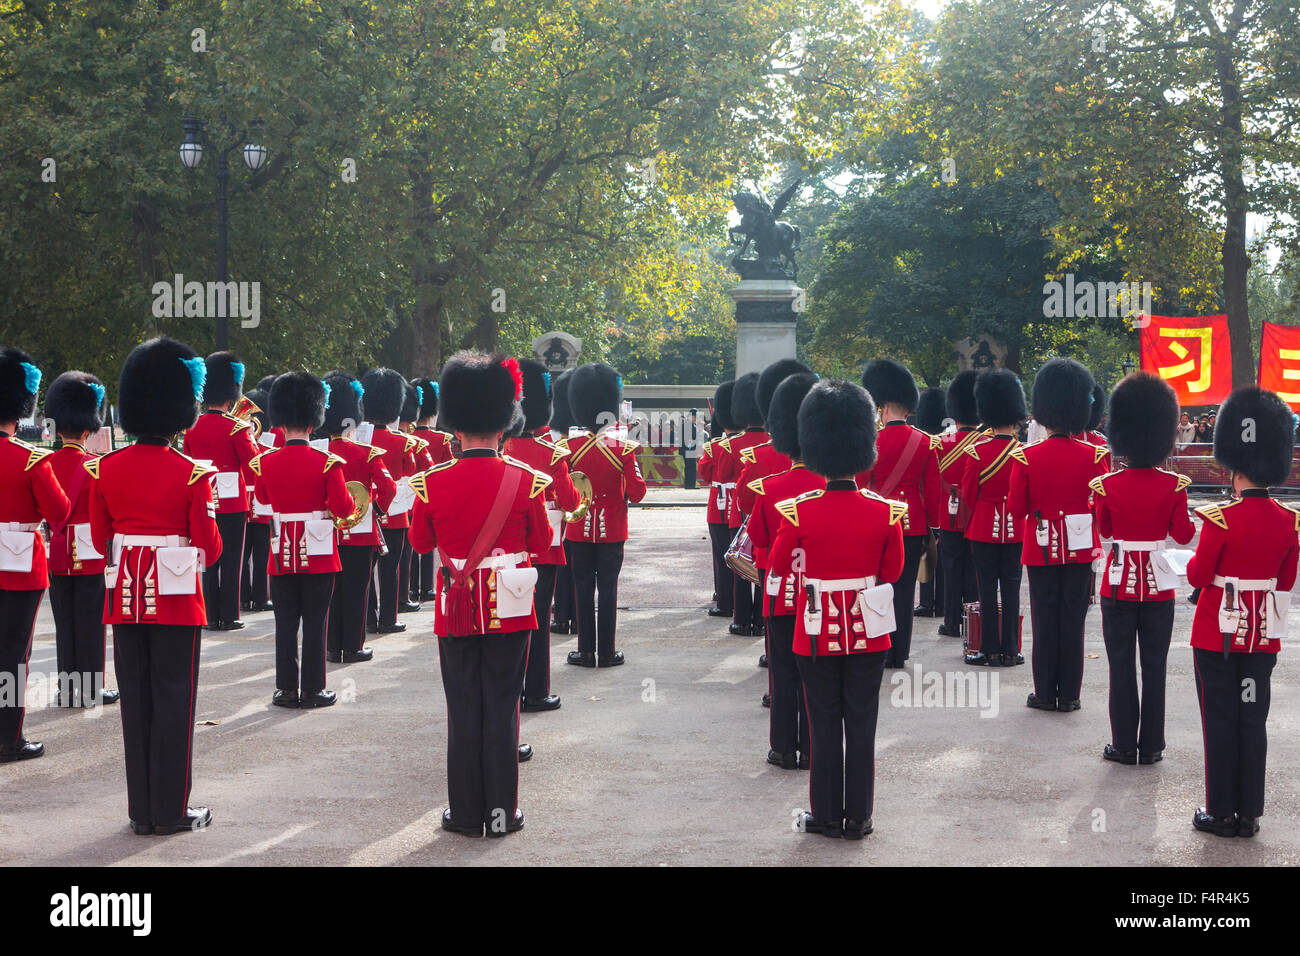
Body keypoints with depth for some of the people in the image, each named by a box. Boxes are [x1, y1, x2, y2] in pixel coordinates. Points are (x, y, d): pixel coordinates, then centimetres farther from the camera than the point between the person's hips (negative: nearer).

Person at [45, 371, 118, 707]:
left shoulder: (45, 464, 1)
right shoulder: (95, 465, -13)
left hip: (57, 554, 5)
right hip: (89, 555, -4)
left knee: (64, 623, 10)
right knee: (90, 623, 2)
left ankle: (67, 688, 13)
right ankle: (91, 689, 6)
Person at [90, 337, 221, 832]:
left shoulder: (107, 469, 0)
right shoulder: (192, 473, -11)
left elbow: (100, 538, 9)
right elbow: (209, 547, -8)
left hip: (125, 598, 4)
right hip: (176, 598, -4)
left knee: (135, 701, 10)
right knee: (172, 703, 3)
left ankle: (141, 810, 15)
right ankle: (172, 811, 8)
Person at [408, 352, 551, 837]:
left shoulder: (431, 483, -9)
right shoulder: (527, 480, -10)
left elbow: (420, 543, 5)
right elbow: (542, 543, 2)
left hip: (456, 607, 0)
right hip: (510, 608, 0)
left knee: (464, 710, 8)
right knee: (502, 709, 8)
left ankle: (466, 812, 14)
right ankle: (502, 811, 12)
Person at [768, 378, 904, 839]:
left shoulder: (799, 512, -14)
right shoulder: (886, 512, -10)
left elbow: (777, 566, -1)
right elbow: (892, 572, 3)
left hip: (817, 630, -1)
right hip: (868, 631, 1)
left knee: (825, 726, 10)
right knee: (861, 726, 9)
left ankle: (825, 815, 17)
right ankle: (858, 817, 16)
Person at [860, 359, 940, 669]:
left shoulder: (871, 440, -10)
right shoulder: (926, 442, 0)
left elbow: (859, 486, -6)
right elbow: (933, 490, 3)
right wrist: (933, 526, 12)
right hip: (913, 524, 3)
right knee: (904, 588, 9)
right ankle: (899, 652, 12)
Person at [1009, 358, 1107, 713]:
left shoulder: (1027, 457, -10)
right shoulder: (1093, 456, -7)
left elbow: (1016, 509, -6)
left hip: (1041, 549, -1)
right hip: (1080, 549, 1)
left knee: (1044, 620, 7)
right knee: (1073, 622, 7)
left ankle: (1045, 694, 12)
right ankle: (1069, 695, 11)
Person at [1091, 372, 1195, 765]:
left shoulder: (1107, 485, -9)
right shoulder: (1174, 486, -9)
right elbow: (1183, 535, -2)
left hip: (1119, 583, 0)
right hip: (1159, 585, 1)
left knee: (1122, 666, 7)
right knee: (1154, 667, 8)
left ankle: (1124, 745, 11)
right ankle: (1151, 746, 13)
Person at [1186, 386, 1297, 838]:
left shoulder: (1219, 518, -18)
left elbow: (1198, 576, -12)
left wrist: (1196, 560, 8)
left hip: (1218, 632, -4)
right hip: (1264, 634, 4)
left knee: (1220, 721, 5)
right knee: (1253, 721, 10)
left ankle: (1221, 813, 10)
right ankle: (1249, 814, 15)